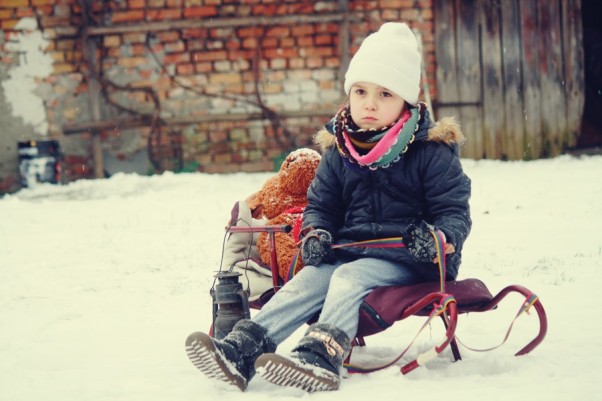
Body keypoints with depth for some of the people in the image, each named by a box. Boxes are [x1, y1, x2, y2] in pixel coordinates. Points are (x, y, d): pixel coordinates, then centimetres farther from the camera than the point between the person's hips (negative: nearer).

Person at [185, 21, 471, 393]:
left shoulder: (432, 152, -5)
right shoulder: (338, 152, 9)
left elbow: (455, 210, -5)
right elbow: (320, 203, 19)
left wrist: (439, 237, -27)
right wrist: (315, 233, -4)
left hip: (405, 259, -5)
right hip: (350, 249, 5)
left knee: (348, 278, -31)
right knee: (307, 280, -22)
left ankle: (321, 358, -53)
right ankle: (240, 350, -38)